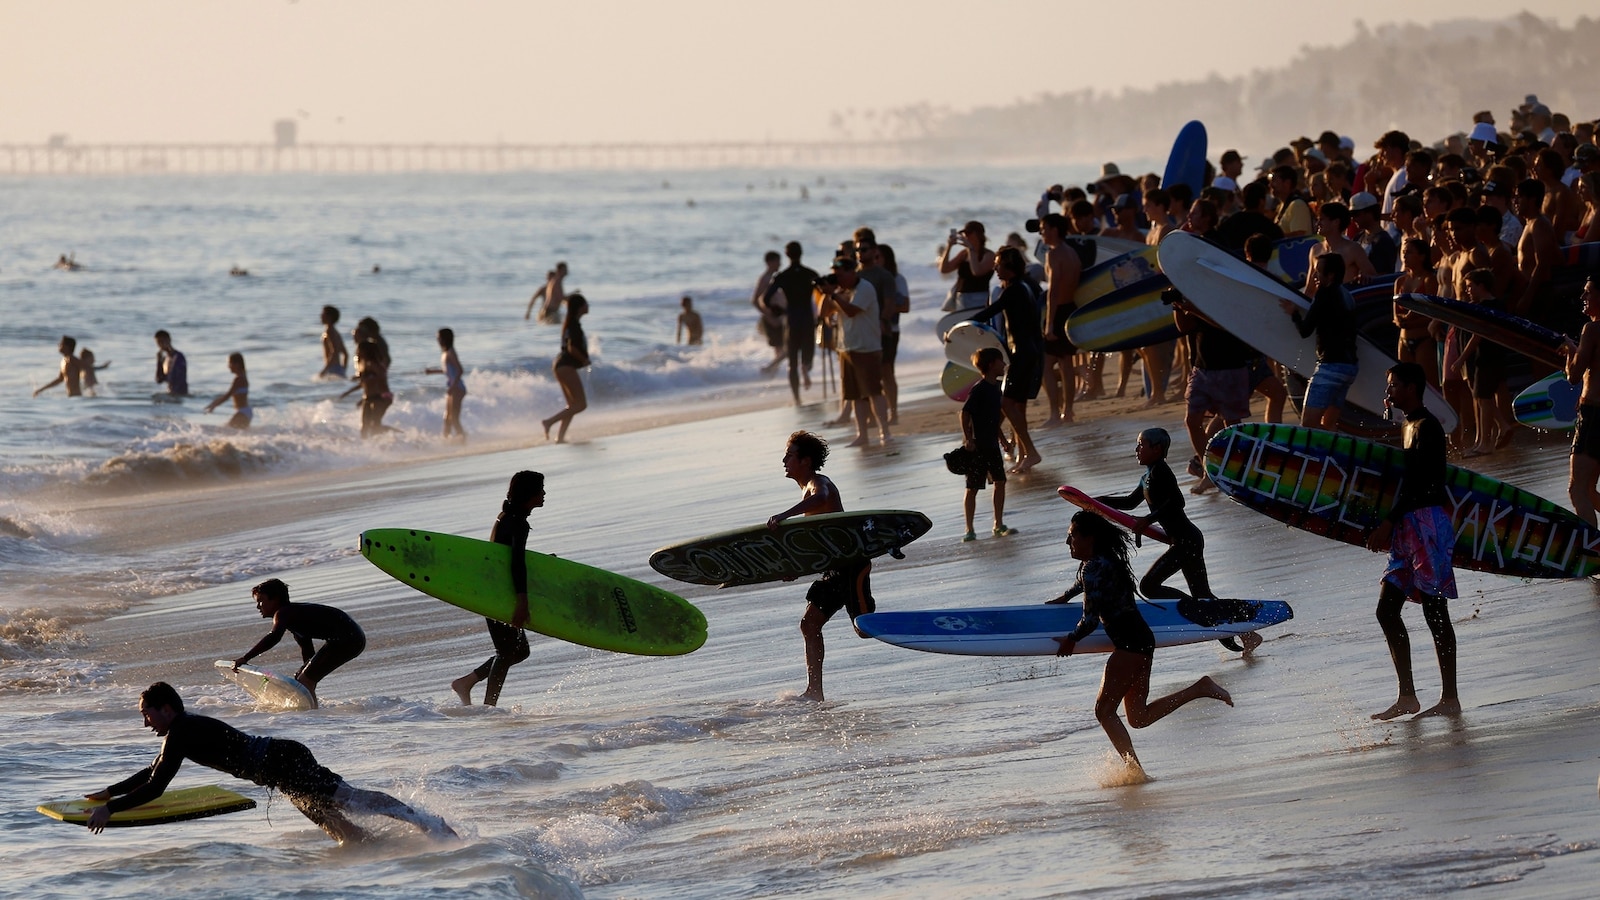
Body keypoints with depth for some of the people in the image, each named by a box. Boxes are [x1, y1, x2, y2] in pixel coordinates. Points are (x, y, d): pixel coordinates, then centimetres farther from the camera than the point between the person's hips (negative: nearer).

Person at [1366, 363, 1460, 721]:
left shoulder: (1426, 428, -12)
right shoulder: (1409, 426, 19)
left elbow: (1417, 483, -19)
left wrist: (1388, 523, -21)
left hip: (1427, 523, -10)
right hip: (1408, 528, 10)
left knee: (1434, 610, -7)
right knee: (1387, 609, 6)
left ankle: (1450, 698, -3)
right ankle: (1407, 697, 9)